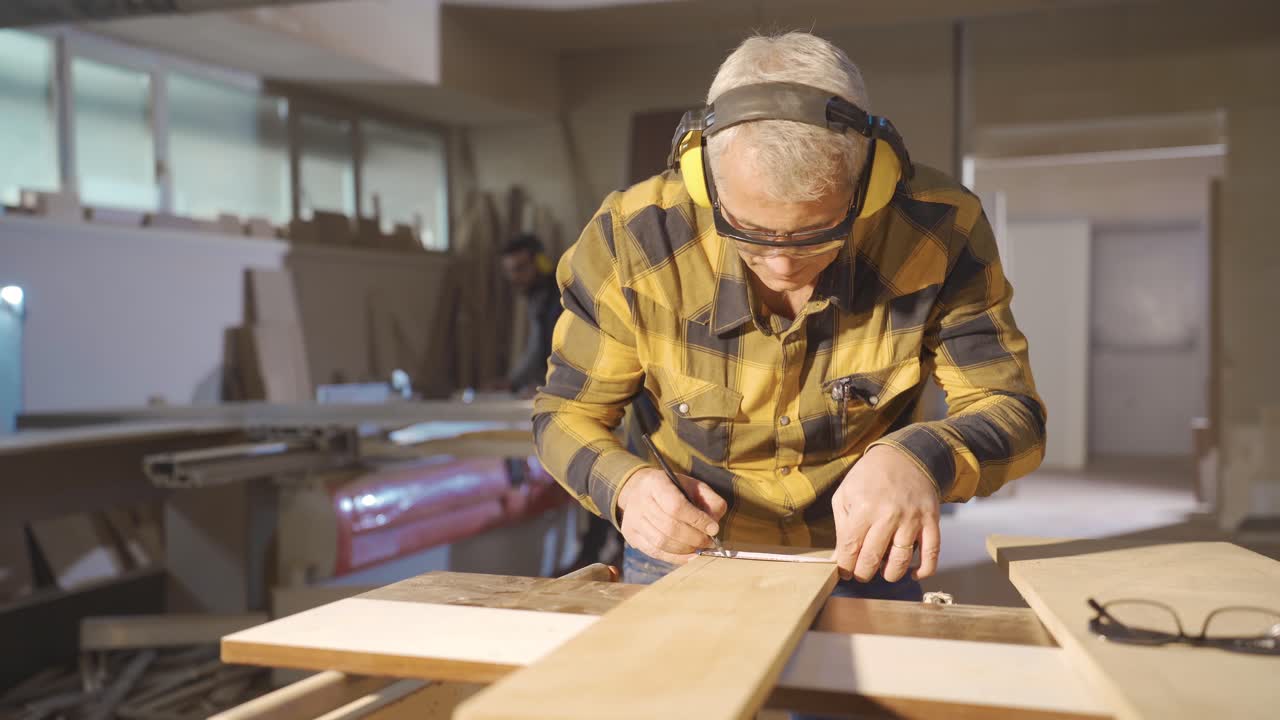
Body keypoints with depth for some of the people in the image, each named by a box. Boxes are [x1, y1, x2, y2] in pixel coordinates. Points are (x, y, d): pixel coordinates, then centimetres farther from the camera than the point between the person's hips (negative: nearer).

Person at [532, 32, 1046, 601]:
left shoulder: (941, 230, -17)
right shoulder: (630, 237, -18)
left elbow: (1015, 413, -12)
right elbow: (566, 414, -7)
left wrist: (920, 457, -33)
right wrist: (626, 484, -28)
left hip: (861, 560, 1)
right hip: (681, 554, 0)